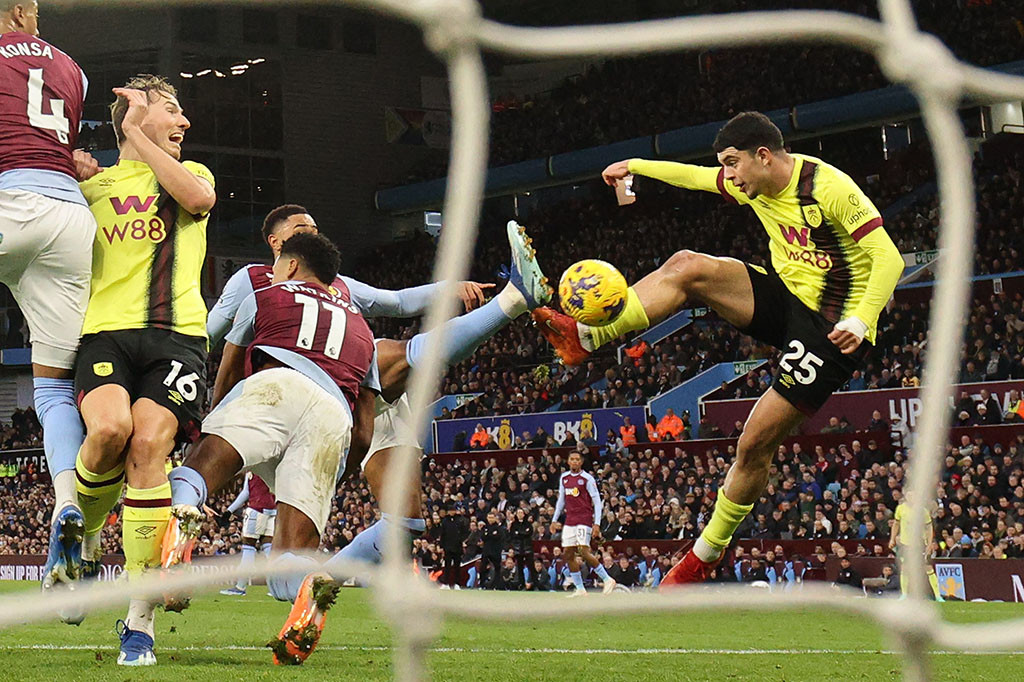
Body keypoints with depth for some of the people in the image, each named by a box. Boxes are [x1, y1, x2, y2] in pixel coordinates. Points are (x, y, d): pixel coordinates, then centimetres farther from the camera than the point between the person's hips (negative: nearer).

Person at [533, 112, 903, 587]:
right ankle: (583, 337, -22)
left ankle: (707, 554, 9)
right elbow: (695, 176, 23)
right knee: (687, 267, -15)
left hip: (829, 330, -7)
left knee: (756, 444, -7)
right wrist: (635, 166, 30)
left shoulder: (830, 188, -21)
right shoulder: (752, 183, 3)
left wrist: (860, 322, -39)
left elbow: (889, 259, -25)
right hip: (784, 296, 7)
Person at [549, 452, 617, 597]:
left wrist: (597, 524, -14)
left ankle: (607, 580, -5)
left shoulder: (587, 478, -6)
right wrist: (554, 520, 17)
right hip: (569, 521, 6)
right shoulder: (564, 478, 12)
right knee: (568, 554, 2)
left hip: (584, 519, -6)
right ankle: (580, 589, 8)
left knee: (584, 552, -17)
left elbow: (597, 502, -7)